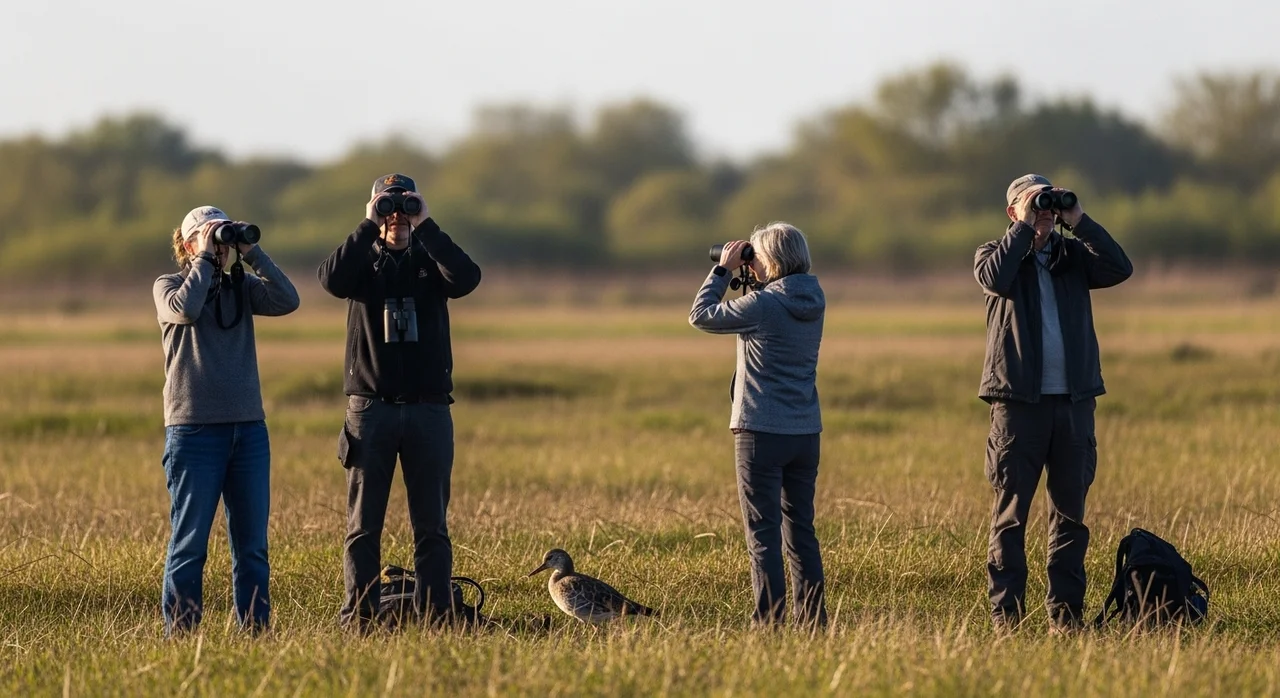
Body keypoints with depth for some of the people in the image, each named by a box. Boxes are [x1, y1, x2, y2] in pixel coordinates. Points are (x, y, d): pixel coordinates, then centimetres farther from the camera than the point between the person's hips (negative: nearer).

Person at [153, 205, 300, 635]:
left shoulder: (240, 287, 12)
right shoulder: (168, 286, 4)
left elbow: (288, 301, -4)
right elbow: (186, 309, -19)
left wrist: (251, 253, -4)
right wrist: (205, 259, -9)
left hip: (248, 429, 4)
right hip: (194, 430, -4)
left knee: (252, 543, 4)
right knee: (190, 541, -4)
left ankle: (255, 631, 7)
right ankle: (179, 635, -2)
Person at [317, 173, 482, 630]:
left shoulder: (430, 260, 10)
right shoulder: (363, 261, 8)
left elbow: (466, 279, -13)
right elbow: (333, 280, -15)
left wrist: (425, 226, -14)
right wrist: (369, 226, -15)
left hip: (429, 408, 1)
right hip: (371, 405, -1)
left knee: (432, 523, 2)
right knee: (364, 523, -1)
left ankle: (436, 610, 3)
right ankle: (359, 613, -1)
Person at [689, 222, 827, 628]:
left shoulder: (763, 305, -16)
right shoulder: (813, 301, 5)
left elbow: (700, 316, -5)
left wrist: (723, 270, 4)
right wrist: (738, 274, 14)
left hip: (761, 431, -6)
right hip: (806, 433, 7)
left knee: (763, 533, -2)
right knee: (801, 530, 12)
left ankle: (770, 621, -5)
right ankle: (813, 619, 12)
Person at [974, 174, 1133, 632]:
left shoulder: (1074, 255, 13)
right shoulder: (995, 254, 6)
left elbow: (1120, 269, -5)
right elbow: (996, 278, -18)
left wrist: (1078, 221, -7)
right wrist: (1024, 228, -12)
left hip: (1074, 400, 3)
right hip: (1018, 401, -3)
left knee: (1070, 512, 5)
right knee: (1010, 513, -3)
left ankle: (1065, 612, 9)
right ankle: (1005, 615, -3)